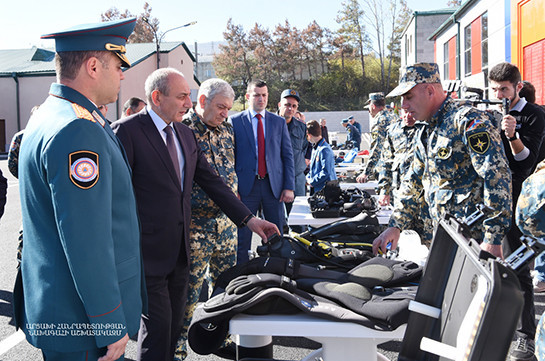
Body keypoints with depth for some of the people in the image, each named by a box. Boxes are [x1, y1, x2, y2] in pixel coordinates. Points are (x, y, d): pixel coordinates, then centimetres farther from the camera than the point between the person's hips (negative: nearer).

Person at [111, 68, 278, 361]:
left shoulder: (185, 134, 10)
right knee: (158, 330, 1)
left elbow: (212, 181, 12)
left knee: (174, 326, 16)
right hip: (148, 253, -7)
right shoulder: (127, 130, -12)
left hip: (180, 249, 7)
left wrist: (249, 219, 6)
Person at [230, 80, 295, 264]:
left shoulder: (279, 122, 9)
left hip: (274, 185, 2)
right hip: (246, 186, -2)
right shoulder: (235, 121, 3)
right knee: (242, 237, 2)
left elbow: (288, 155, 8)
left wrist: (289, 187, -1)